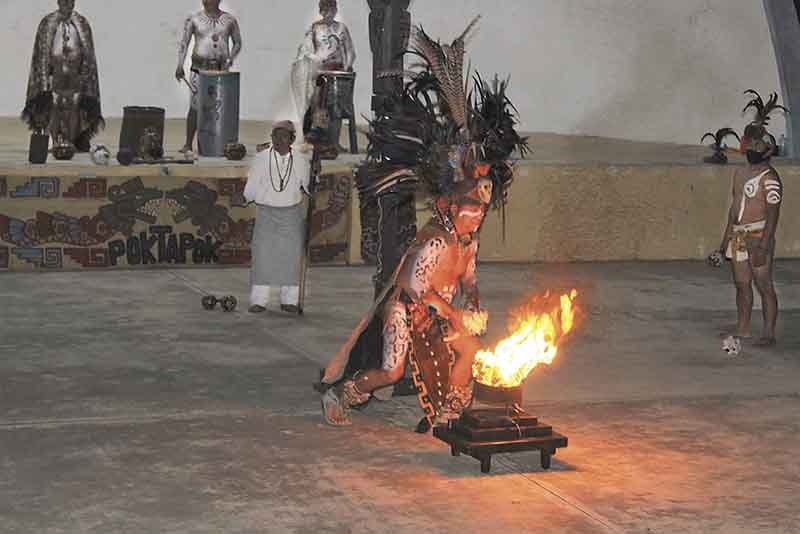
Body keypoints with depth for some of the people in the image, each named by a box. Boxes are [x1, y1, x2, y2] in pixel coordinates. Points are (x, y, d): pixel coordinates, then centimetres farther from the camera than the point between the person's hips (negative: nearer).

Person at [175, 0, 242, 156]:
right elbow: (183, 43, -4)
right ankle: (188, 145, -5)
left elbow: (237, 43, 10)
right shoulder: (193, 19, -1)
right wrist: (180, 66, -16)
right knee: (195, 107, -8)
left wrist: (231, 58, -8)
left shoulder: (230, 20, 4)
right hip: (200, 67, -2)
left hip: (221, 68, 2)